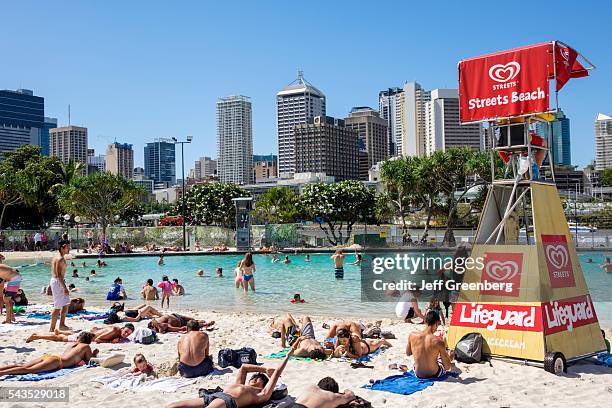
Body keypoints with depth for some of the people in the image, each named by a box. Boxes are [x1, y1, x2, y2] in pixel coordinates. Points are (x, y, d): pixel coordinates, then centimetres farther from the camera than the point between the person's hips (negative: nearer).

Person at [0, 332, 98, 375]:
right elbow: (89, 360, 18)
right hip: (56, 361, -8)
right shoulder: (86, 347, 16)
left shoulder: (72, 345, 36)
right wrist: (94, 354, 38)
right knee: (28, 370, -25)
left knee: (22, 366, -4)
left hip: (48, 356, 8)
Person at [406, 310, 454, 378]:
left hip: (418, 375, 3)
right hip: (434, 375, -3)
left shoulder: (412, 335, -16)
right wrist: (450, 358, 6)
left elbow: (408, 353, 5)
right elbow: (447, 367, -15)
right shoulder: (439, 342, -25)